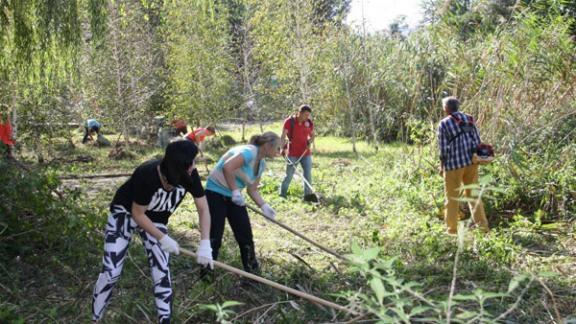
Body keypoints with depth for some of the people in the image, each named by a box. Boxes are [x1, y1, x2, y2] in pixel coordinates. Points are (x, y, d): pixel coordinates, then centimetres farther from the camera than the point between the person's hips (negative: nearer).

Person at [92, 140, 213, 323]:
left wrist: (205, 244, -26)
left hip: (155, 220, 4)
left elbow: (203, 208, -16)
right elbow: (137, 214, -24)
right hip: (125, 213, -4)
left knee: (161, 270, -3)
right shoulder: (147, 175, -37)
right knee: (111, 271, -5)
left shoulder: (190, 175, -24)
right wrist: (163, 238, -27)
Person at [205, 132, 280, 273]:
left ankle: (252, 271, 18)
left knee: (245, 233, 7)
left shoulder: (261, 164, 7)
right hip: (216, 193, -9)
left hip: (234, 197, 9)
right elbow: (227, 167, -36)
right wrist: (235, 191, -29)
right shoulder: (249, 151, -22)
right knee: (215, 236, -6)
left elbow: (252, 190, 11)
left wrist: (264, 206, -2)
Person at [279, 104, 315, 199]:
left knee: (308, 174, -1)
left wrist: (310, 142, -7)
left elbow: (312, 136, 14)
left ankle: (308, 195, 7)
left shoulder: (309, 123, 1)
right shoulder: (289, 121, -10)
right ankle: (282, 194, 15)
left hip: (306, 153, 3)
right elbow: (283, 136, -15)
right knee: (289, 175, 1)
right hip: (293, 154, -3)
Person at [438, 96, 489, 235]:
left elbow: (443, 148, -8)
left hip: (454, 164, -4)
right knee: (473, 194, 14)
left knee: (452, 198, 6)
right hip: (471, 161, 4)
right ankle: (482, 226, 13)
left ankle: (452, 229, 10)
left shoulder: (444, 123, -7)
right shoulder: (469, 119, 7)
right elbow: (477, 141, 6)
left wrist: (442, 166, 2)